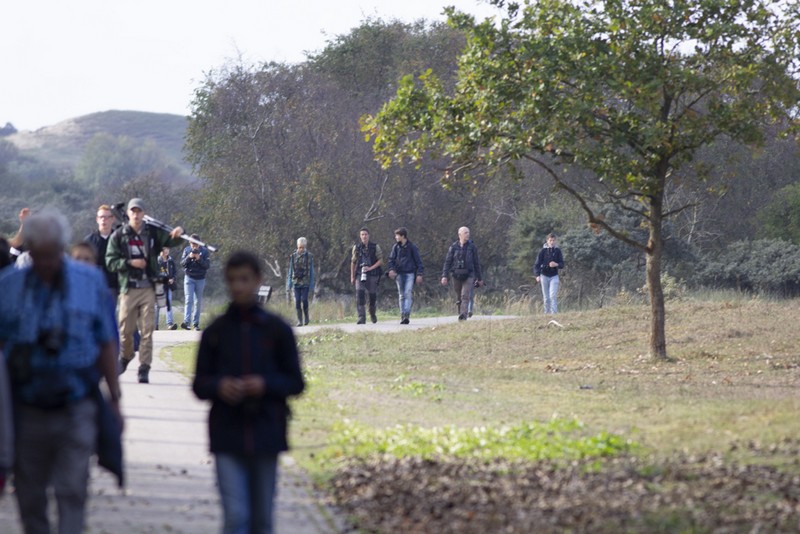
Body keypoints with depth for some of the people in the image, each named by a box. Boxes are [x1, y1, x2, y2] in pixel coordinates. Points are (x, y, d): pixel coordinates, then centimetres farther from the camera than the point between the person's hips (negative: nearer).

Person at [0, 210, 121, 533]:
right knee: (29, 493, 9)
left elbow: (105, 345, 4)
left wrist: (114, 399, 5)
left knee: (72, 491, -5)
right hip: (27, 409, 1)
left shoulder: (90, 282, 0)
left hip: (76, 408, -1)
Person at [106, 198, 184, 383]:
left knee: (147, 331, -4)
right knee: (125, 330, 5)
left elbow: (170, 241, -5)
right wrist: (129, 263, -16)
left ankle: (144, 369, -2)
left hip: (148, 289, 0)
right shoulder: (118, 236, 2)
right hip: (128, 289, 0)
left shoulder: (153, 233, 6)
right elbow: (110, 262, -1)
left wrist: (177, 234, -27)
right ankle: (125, 358, 32)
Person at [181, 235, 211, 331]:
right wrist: (189, 257, -21)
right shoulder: (187, 250, 1)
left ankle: (196, 323, 11)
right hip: (189, 278, -1)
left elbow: (207, 265, -8)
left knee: (198, 301, 5)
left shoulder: (204, 251, -2)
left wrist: (199, 259, -24)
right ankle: (186, 322, -24)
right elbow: (182, 263, -4)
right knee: (189, 300, -13)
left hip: (200, 279, 1)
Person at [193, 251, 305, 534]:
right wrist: (218, 386, -14)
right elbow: (199, 384, 8)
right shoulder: (215, 331, 3)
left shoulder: (277, 330, 1)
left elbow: (295, 382, 4)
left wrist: (266, 384, -15)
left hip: (266, 434, 0)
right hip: (228, 437, 0)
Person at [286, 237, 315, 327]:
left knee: (304, 300, -11)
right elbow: (290, 271, 9)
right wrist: (289, 285, 4)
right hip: (296, 282, 2)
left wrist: (312, 286, 0)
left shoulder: (309, 256, 1)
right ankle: (299, 320, 2)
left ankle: (306, 316, 11)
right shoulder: (293, 256, 5)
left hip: (305, 283, -2)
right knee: (297, 302, -3)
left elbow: (312, 272, 3)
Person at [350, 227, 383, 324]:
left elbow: (380, 261, -1)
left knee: (373, 296, 6)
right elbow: (353, 262, 14)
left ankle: (373, 314, 35)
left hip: (372, 275, -1)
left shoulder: (375, 247, 1)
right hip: (360, 275, 1)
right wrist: (352, 276, 10)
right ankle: (362, 318, -18)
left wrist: (370, 268, -15)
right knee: (359, 295, -16)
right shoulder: (356, 247, 7)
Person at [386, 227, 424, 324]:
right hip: (399, 274, 4)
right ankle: (403, 315, 9)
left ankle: (406, 314, -24)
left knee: (408, 293, -15)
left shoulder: (412, 247, 0)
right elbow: (391, 259, 11)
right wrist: (391, 269, -8)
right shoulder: (396, 247, 9)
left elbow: (418, 261, 2)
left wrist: (419, 274, -5)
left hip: (410, 273, -4)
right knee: (401, 295, 5)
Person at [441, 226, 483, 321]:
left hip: (468, 276, -1)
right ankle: (461, 314, 23)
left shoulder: (472, 247, 5)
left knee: (465, 296, -18)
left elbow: (476, 263, 10)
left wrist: (479, 278, 12)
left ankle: (463, 315, -28)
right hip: (456, 276, 1)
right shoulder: (453, 247, 4)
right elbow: (447, 262, 4)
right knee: (459, 298, 8)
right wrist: (444, 276, -6)